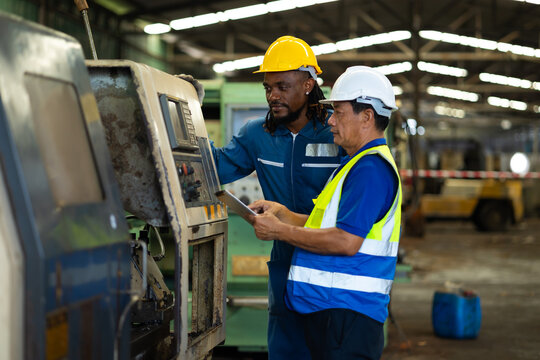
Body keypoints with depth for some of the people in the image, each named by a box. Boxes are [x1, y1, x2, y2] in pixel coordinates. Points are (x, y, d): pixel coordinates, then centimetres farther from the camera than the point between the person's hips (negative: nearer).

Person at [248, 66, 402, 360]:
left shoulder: (371, 168, -15)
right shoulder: (357, 163, 21)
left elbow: (346, 241, -23)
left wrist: (280, 231, -14)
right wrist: (282, 214, 9)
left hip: (347, 312, -11)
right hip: (328, 307, 11)